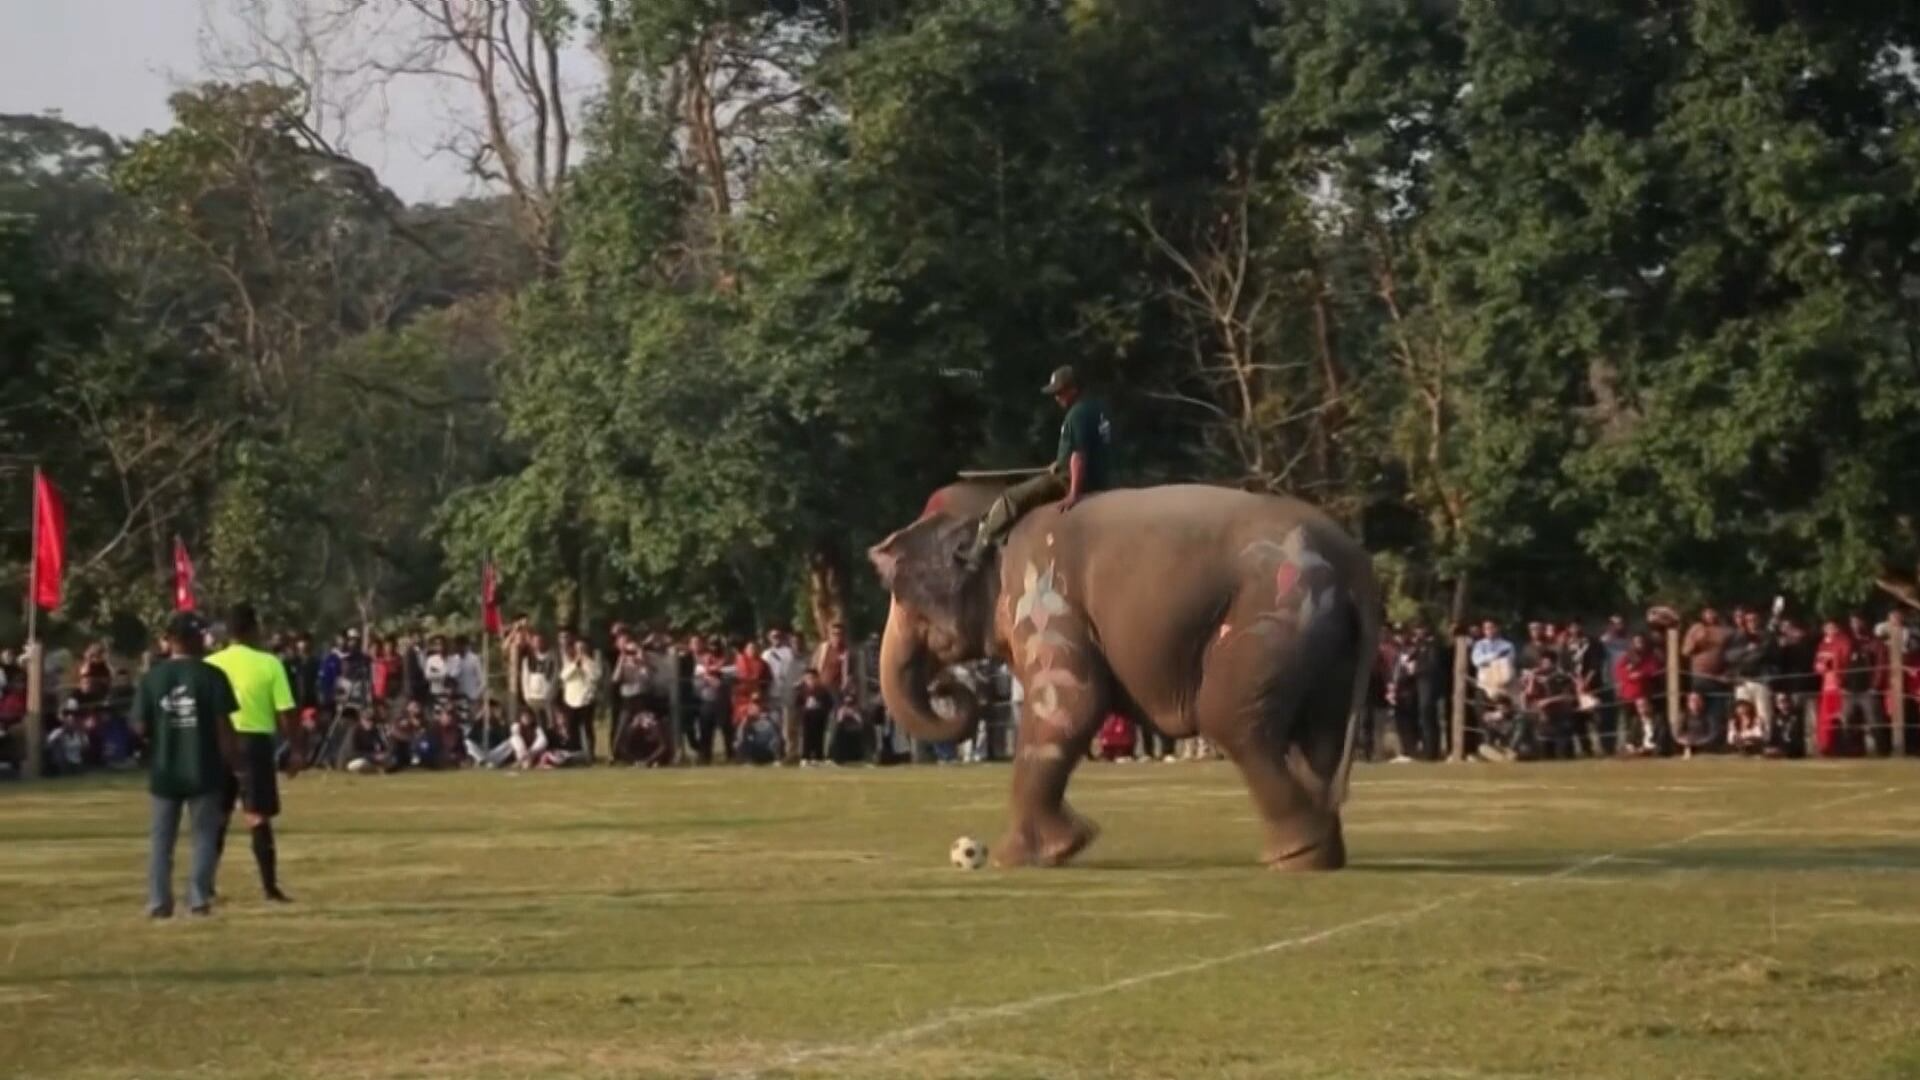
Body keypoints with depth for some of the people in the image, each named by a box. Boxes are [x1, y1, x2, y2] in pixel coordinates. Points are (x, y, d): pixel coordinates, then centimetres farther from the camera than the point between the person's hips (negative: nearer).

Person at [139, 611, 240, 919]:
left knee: (161, 837, 10)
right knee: (205, 835, 7)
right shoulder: (211, 676, -8)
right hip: (203, 769, -2)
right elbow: (224, 726, -9)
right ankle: (199, 898, -1)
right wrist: (230, 761, 0)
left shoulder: (152, 677, 0)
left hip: (165, 770, 2)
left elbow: (141, 726, 0)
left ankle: (158, 902, 5)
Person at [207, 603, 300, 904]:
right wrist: (295, 749, 1)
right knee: (259, 818, 1)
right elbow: (285, 712, -8)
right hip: (255, 741, -3)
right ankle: (270, 887, 0)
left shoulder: (210, 664, 1)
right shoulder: (269, 664, -6)